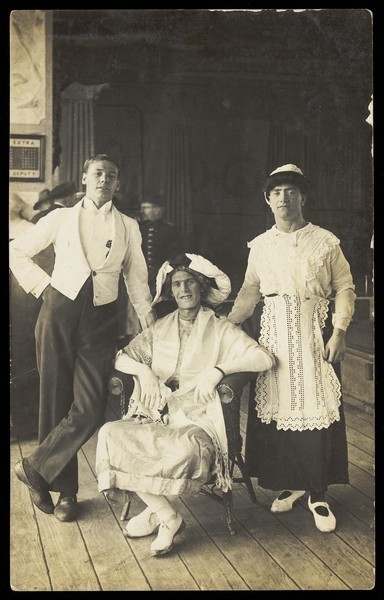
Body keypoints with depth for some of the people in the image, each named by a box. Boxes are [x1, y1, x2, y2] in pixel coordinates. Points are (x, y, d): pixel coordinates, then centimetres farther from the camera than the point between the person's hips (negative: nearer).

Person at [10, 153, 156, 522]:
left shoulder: (128, 228, 13)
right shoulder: (61, 218, 9)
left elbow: (136, 279, 13)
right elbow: (17, 252, 13)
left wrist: (150, 326, 6)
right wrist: (42, 284, 2)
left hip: (100, 320, 1)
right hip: (59, 313, 0)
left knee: (89, 410, -11)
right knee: (56, 404, 3)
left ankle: (34, 468, 8)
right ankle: (65, 492, 17)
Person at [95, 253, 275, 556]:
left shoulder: (220, 330, 4)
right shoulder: (160, 329, 16)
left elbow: (265, 358, -9)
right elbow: (120, 357, 12)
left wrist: (218, 370, -20)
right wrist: (142, 370, -10)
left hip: (197, 420, -4)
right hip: (157, 415, 4)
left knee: (187, 448, -38)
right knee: (110, 434, -25)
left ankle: (156, 511, -6)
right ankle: (168, 516, -13)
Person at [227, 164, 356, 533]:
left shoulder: (325, 241, 1)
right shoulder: (260, 246, 9)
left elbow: (344, 287, 0)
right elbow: (249, 291, 12)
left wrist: (339, 332, -9)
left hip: (315, 337, -2)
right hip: (274, 337, 3)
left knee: (318, 412, -3)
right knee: (275, 409, 4)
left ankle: (318, 494, 9)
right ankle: (289, 483, 21)